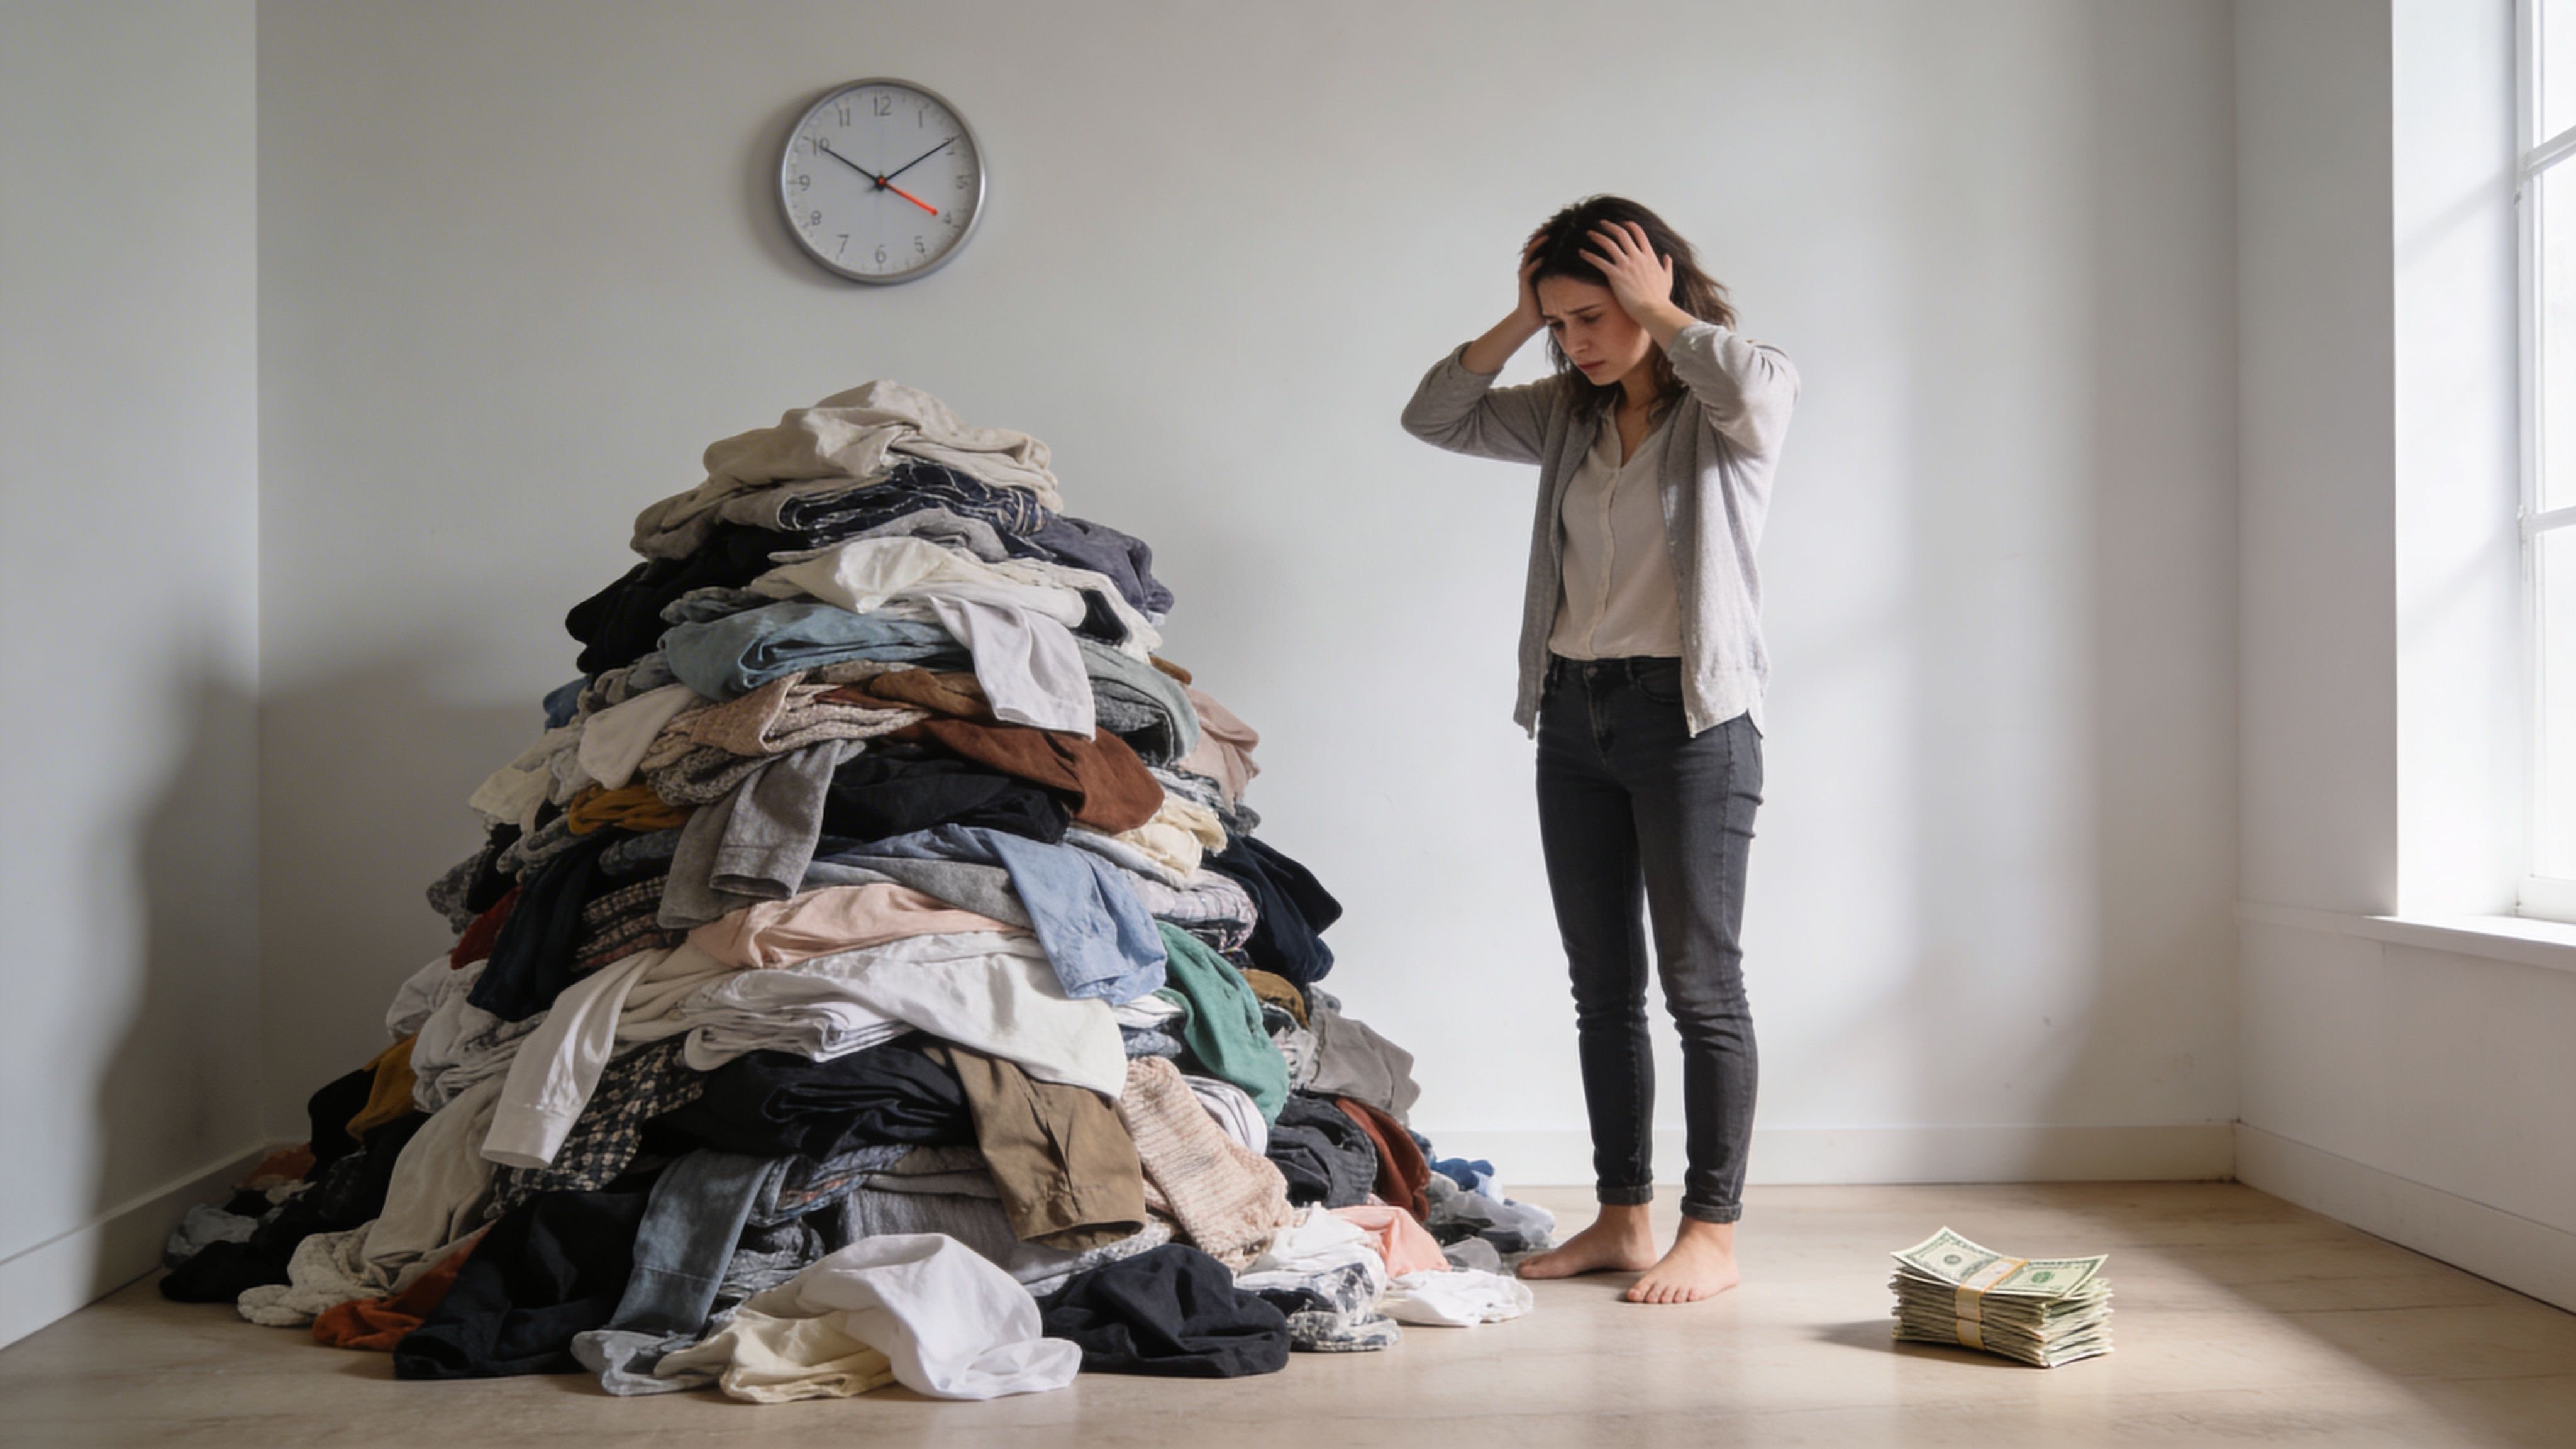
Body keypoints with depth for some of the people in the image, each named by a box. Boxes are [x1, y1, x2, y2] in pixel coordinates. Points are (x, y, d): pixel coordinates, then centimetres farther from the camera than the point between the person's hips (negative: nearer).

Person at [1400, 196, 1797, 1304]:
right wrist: (1518, 320, 4)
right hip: (1573, 713, 7)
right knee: (1602, 987, 10)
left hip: (1690, 714, -7)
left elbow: (1761, 387, -28)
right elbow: (1433, 417, 13)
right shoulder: (1570, 416, 14)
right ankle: (1621, 1218, 19)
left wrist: (1660, 309, -14)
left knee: (1701, 983, -3)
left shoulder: (1720, 410, -4)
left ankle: (1712, 1233, 5)